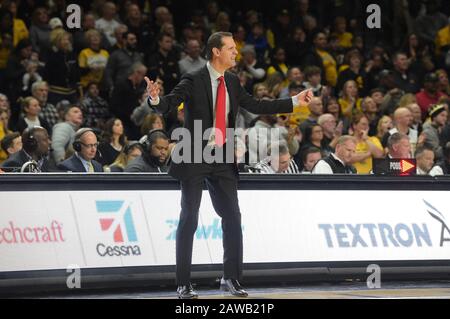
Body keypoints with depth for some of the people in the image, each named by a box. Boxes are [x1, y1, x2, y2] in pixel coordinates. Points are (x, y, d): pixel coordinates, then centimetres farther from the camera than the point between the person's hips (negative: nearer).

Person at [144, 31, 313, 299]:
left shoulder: (232, 82, 8)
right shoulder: (194, 81, -11)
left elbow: (256, 106, 15)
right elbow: (168, 106, -20)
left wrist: (295, 101, 15)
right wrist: (156, 98, -44)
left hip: (222, 159, 6)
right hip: (195, 159, -6)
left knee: (232, 218, 5)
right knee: (189, 220, -1)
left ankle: (231, 278, 16)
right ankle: (184, 284, 4)